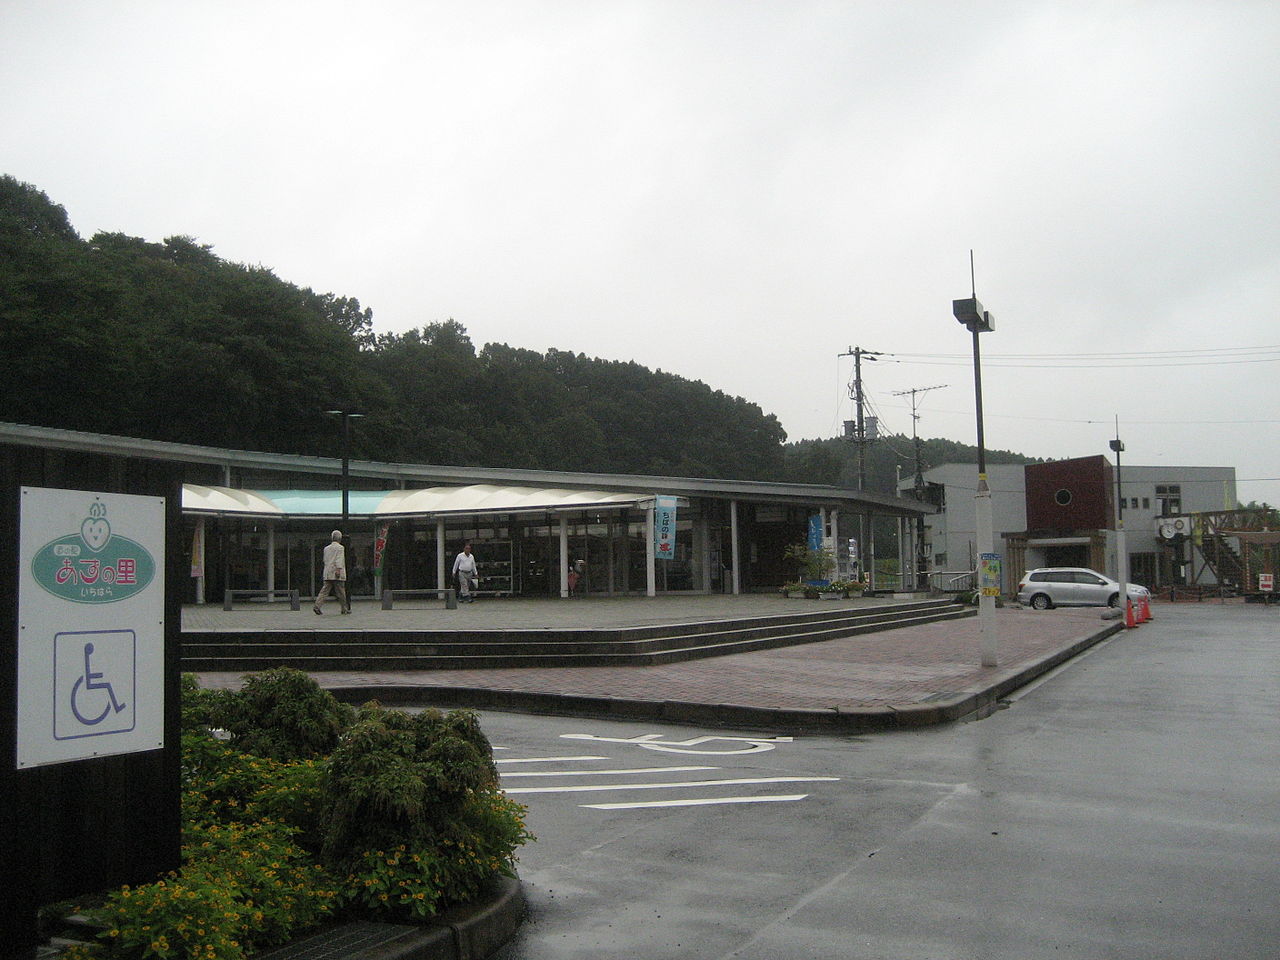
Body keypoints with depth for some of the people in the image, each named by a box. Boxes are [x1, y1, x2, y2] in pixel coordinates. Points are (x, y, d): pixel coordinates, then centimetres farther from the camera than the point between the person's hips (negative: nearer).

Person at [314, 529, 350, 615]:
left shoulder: (326, 548, 17)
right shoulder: (340, 548, -4)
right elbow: (339, 559, -15)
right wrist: (338, 569, -23)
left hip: (327, 573, 6)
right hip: (337, 574, -6)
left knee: (325, 590, 1)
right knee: (341, 592, 2)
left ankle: (317, 605, -15)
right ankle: (344, 609, 8)